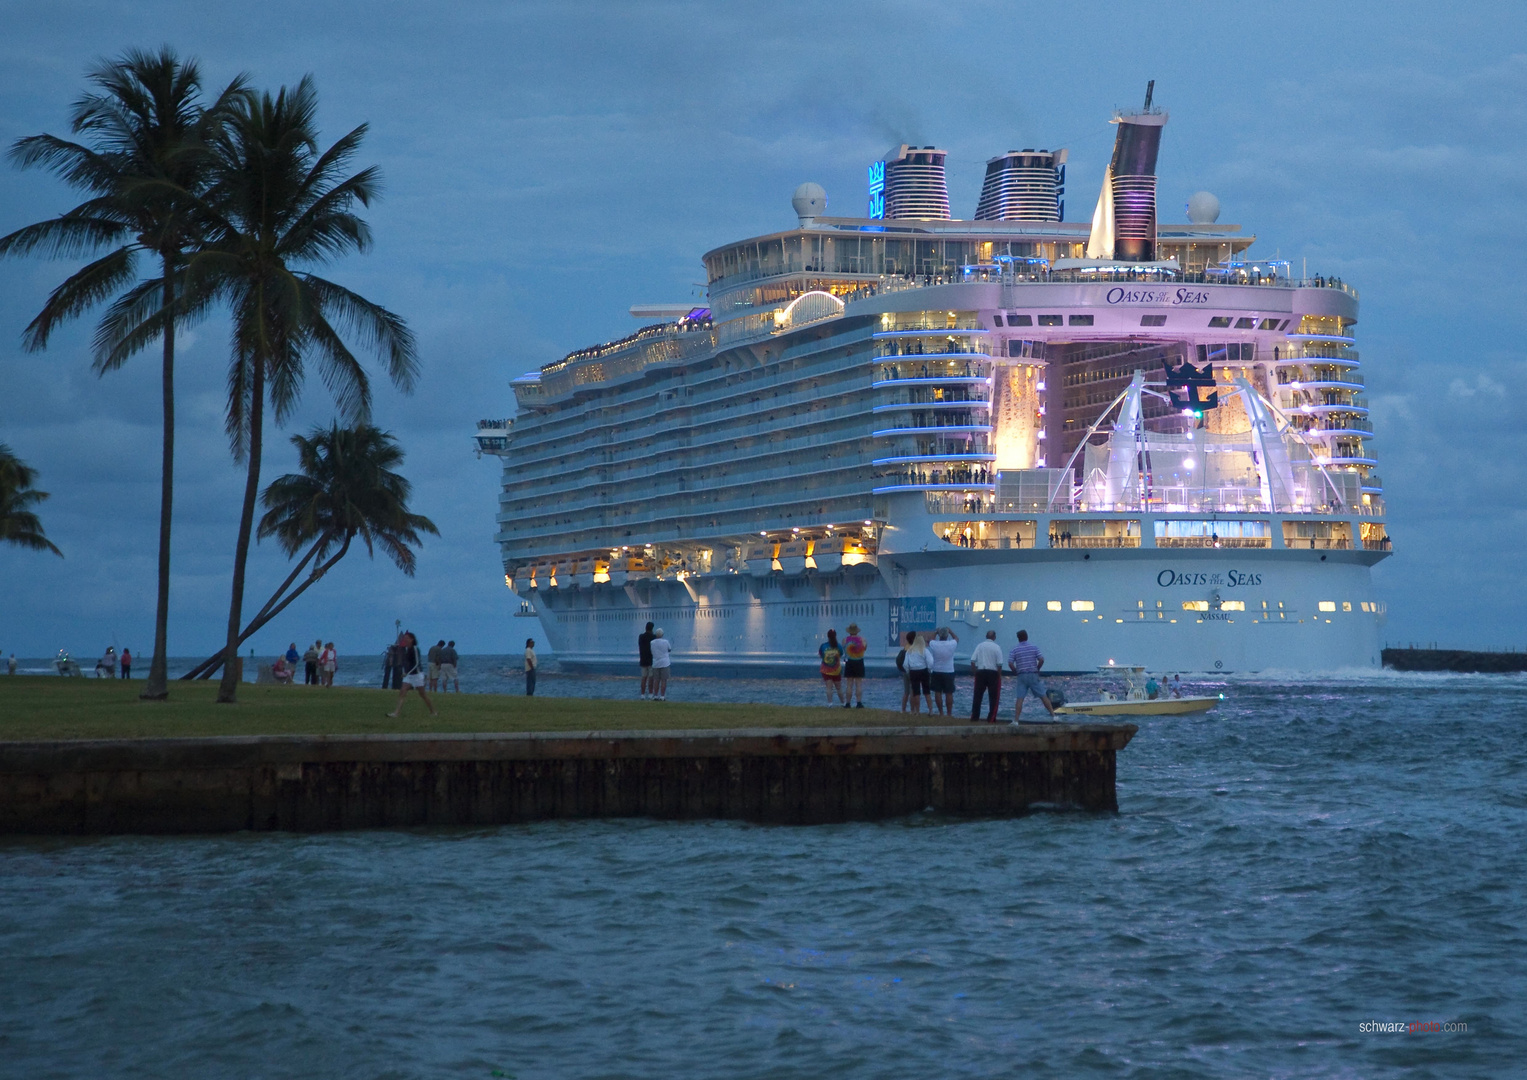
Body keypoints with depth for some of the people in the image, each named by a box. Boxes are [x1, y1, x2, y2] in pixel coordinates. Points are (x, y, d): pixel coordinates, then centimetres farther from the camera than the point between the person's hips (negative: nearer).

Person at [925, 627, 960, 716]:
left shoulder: (934, 644, -11)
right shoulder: (952, 644, -11)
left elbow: (929, 641, 14)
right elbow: (956, 639, 12)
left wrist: (935, 632, 21)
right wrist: (950, 631, 20)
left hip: (936, 672, 1)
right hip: (949, 672, -1)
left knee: (938, 692, 8)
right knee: (949, 693, 3)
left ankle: (941, 712, 9)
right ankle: (949, 713, 4)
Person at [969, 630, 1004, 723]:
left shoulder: (980, 646, 4)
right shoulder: (997, 647, -4)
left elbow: (972, 660, -1)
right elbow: (999, 664, -8)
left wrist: (975, 672, 8)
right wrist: (999, 676, -1)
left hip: (980, 672, 3)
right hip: (993, 673, -3)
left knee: (977, 695, 10)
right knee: (994, 697, 6)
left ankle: (974, 718, 11)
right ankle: (991, 719, 3)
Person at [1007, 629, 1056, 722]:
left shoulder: (1015, 649, 1)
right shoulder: (1034, 647, 2)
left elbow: (1010, 663, -8)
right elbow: (1041, 659, -7)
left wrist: (1015, 672, 6)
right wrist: (1037, 669, 8)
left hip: (1021, 676, 0)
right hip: (1033, 675, 0)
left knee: (1020, 698, -2)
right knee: (1043, 696, 6)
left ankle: (1016, 720, -8)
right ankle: (1053, 714, 7)